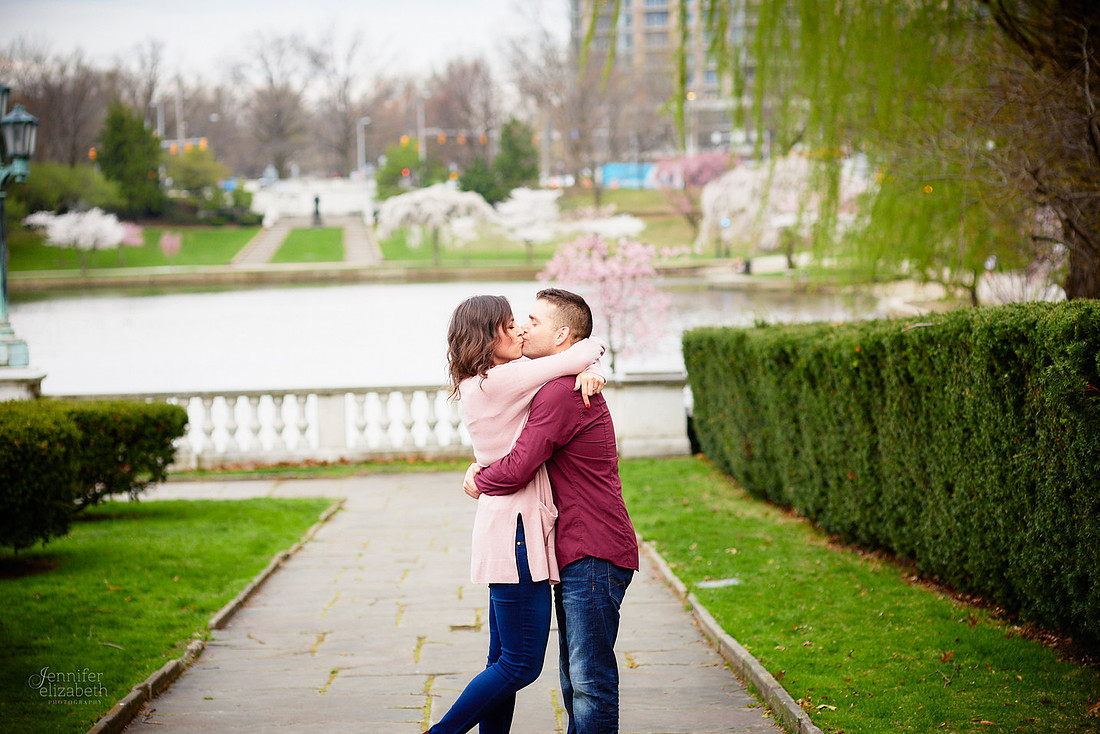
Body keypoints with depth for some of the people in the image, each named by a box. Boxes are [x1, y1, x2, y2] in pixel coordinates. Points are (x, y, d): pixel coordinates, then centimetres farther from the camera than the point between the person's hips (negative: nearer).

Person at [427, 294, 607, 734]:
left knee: (505, 662, 13)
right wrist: (595, 346, 10)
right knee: (521, 664, -4)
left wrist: (586, 370, -3)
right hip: (516, 531, -10)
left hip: (504, 528, 10)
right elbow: (588, 349, -12)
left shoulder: (476, 386, 14)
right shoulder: (499, 381, -15)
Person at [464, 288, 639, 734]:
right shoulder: (565, 389, 20)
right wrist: (485, 469, 9)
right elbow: (529, 457, 29)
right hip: (577, 554, 11)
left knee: (591, 679, -9)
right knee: (575, 679, 13)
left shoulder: (562, 393, -16)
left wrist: (479, 484, 1)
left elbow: (517, 471, -20)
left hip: (594, 555, -11)